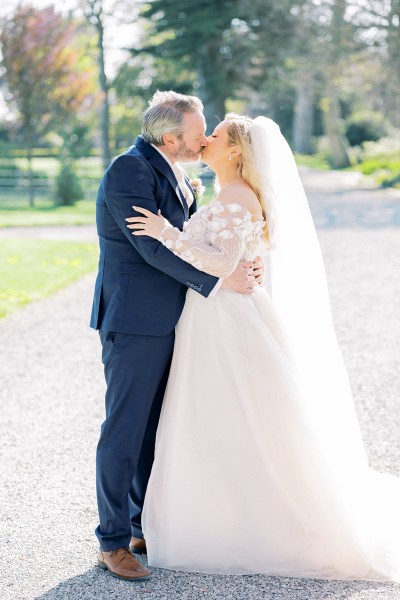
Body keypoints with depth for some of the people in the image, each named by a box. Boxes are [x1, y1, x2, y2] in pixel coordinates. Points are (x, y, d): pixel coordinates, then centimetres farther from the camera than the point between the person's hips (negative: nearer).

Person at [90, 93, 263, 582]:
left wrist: (238, 261, -5)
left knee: (156, 428, 14)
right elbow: (154, 247, -22)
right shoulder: (129, 171, -16)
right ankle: (113, 542, 6)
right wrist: (220, 280, -22)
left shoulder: (174, 174, 13)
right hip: (135, 321, -9)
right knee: (124, 430, -3)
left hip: (166, 321, 9)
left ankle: (146, 527, 25)